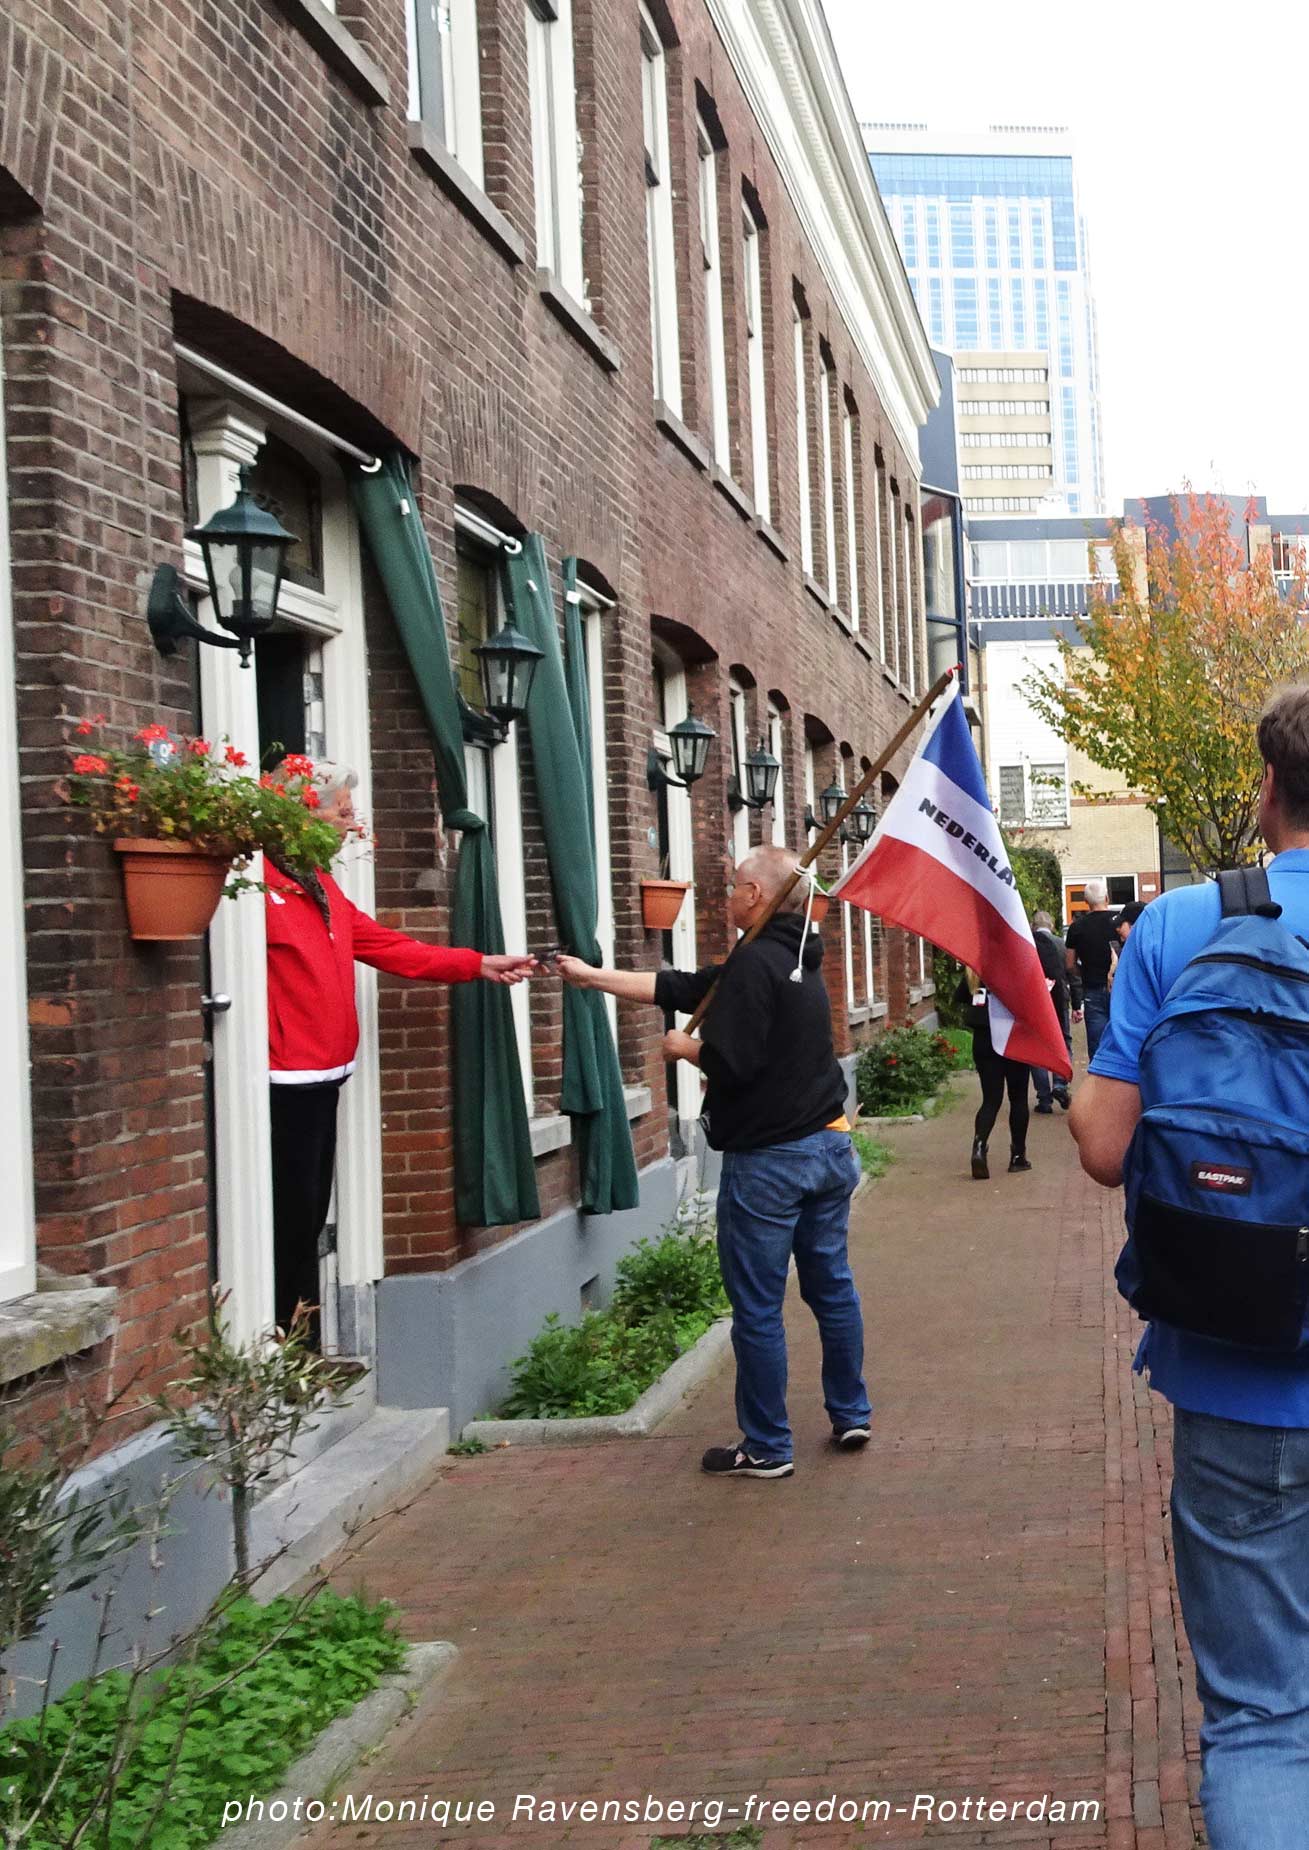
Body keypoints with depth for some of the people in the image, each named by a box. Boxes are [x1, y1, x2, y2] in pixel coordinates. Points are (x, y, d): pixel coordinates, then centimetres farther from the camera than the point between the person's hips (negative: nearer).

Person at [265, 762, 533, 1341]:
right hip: (285, 1081, -10)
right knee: (290, 1221, -4)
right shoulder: (260, 880, -16)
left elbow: (388, 946, 17)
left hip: (322, 1076, 10)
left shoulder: (322, 887, 16)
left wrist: (479, 965, 14)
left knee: (309, 1218, 15)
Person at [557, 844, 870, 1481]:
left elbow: (730, 1062, -24)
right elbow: (683, 988, 16)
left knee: (756, 1308, 1)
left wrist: (686, 1048, -3)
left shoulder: (753, 963, -17)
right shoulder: (798, 959, 13)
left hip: (768, 1159, -9)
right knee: (831, 1287, 18)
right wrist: (592, 976, 17)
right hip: (829, 1146, 9)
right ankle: (851, 1415, 27)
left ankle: (766, 1448, 8)